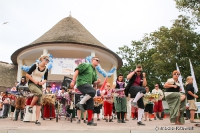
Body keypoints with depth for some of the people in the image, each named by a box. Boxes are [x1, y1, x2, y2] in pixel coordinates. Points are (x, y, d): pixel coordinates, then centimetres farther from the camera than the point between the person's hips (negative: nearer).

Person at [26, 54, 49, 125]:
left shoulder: (46, 69, 4)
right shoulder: (35, 65, -10)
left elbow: (45, 79, 13)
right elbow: (27, 74, -8)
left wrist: (42, 82, -9)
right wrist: (34, 81, -13)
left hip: (39, 85, 5)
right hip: (32, 84, -5)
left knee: (39, 103, -5)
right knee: (39, 93, -35)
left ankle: (37, 120, -3)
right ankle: (30, 106, -12)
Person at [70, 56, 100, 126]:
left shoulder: (94, 71, 23)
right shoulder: (86, 65, 1)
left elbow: (93, 81, 25)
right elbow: (77, 71, -8)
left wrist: (97, 82, 1)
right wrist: (73, 80, -18)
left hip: (87, 85, 8)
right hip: (82, 83, -8)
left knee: (90, 103, 1)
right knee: (93, 91, -33)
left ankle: (90, 121, 4)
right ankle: (80, 103, -20)